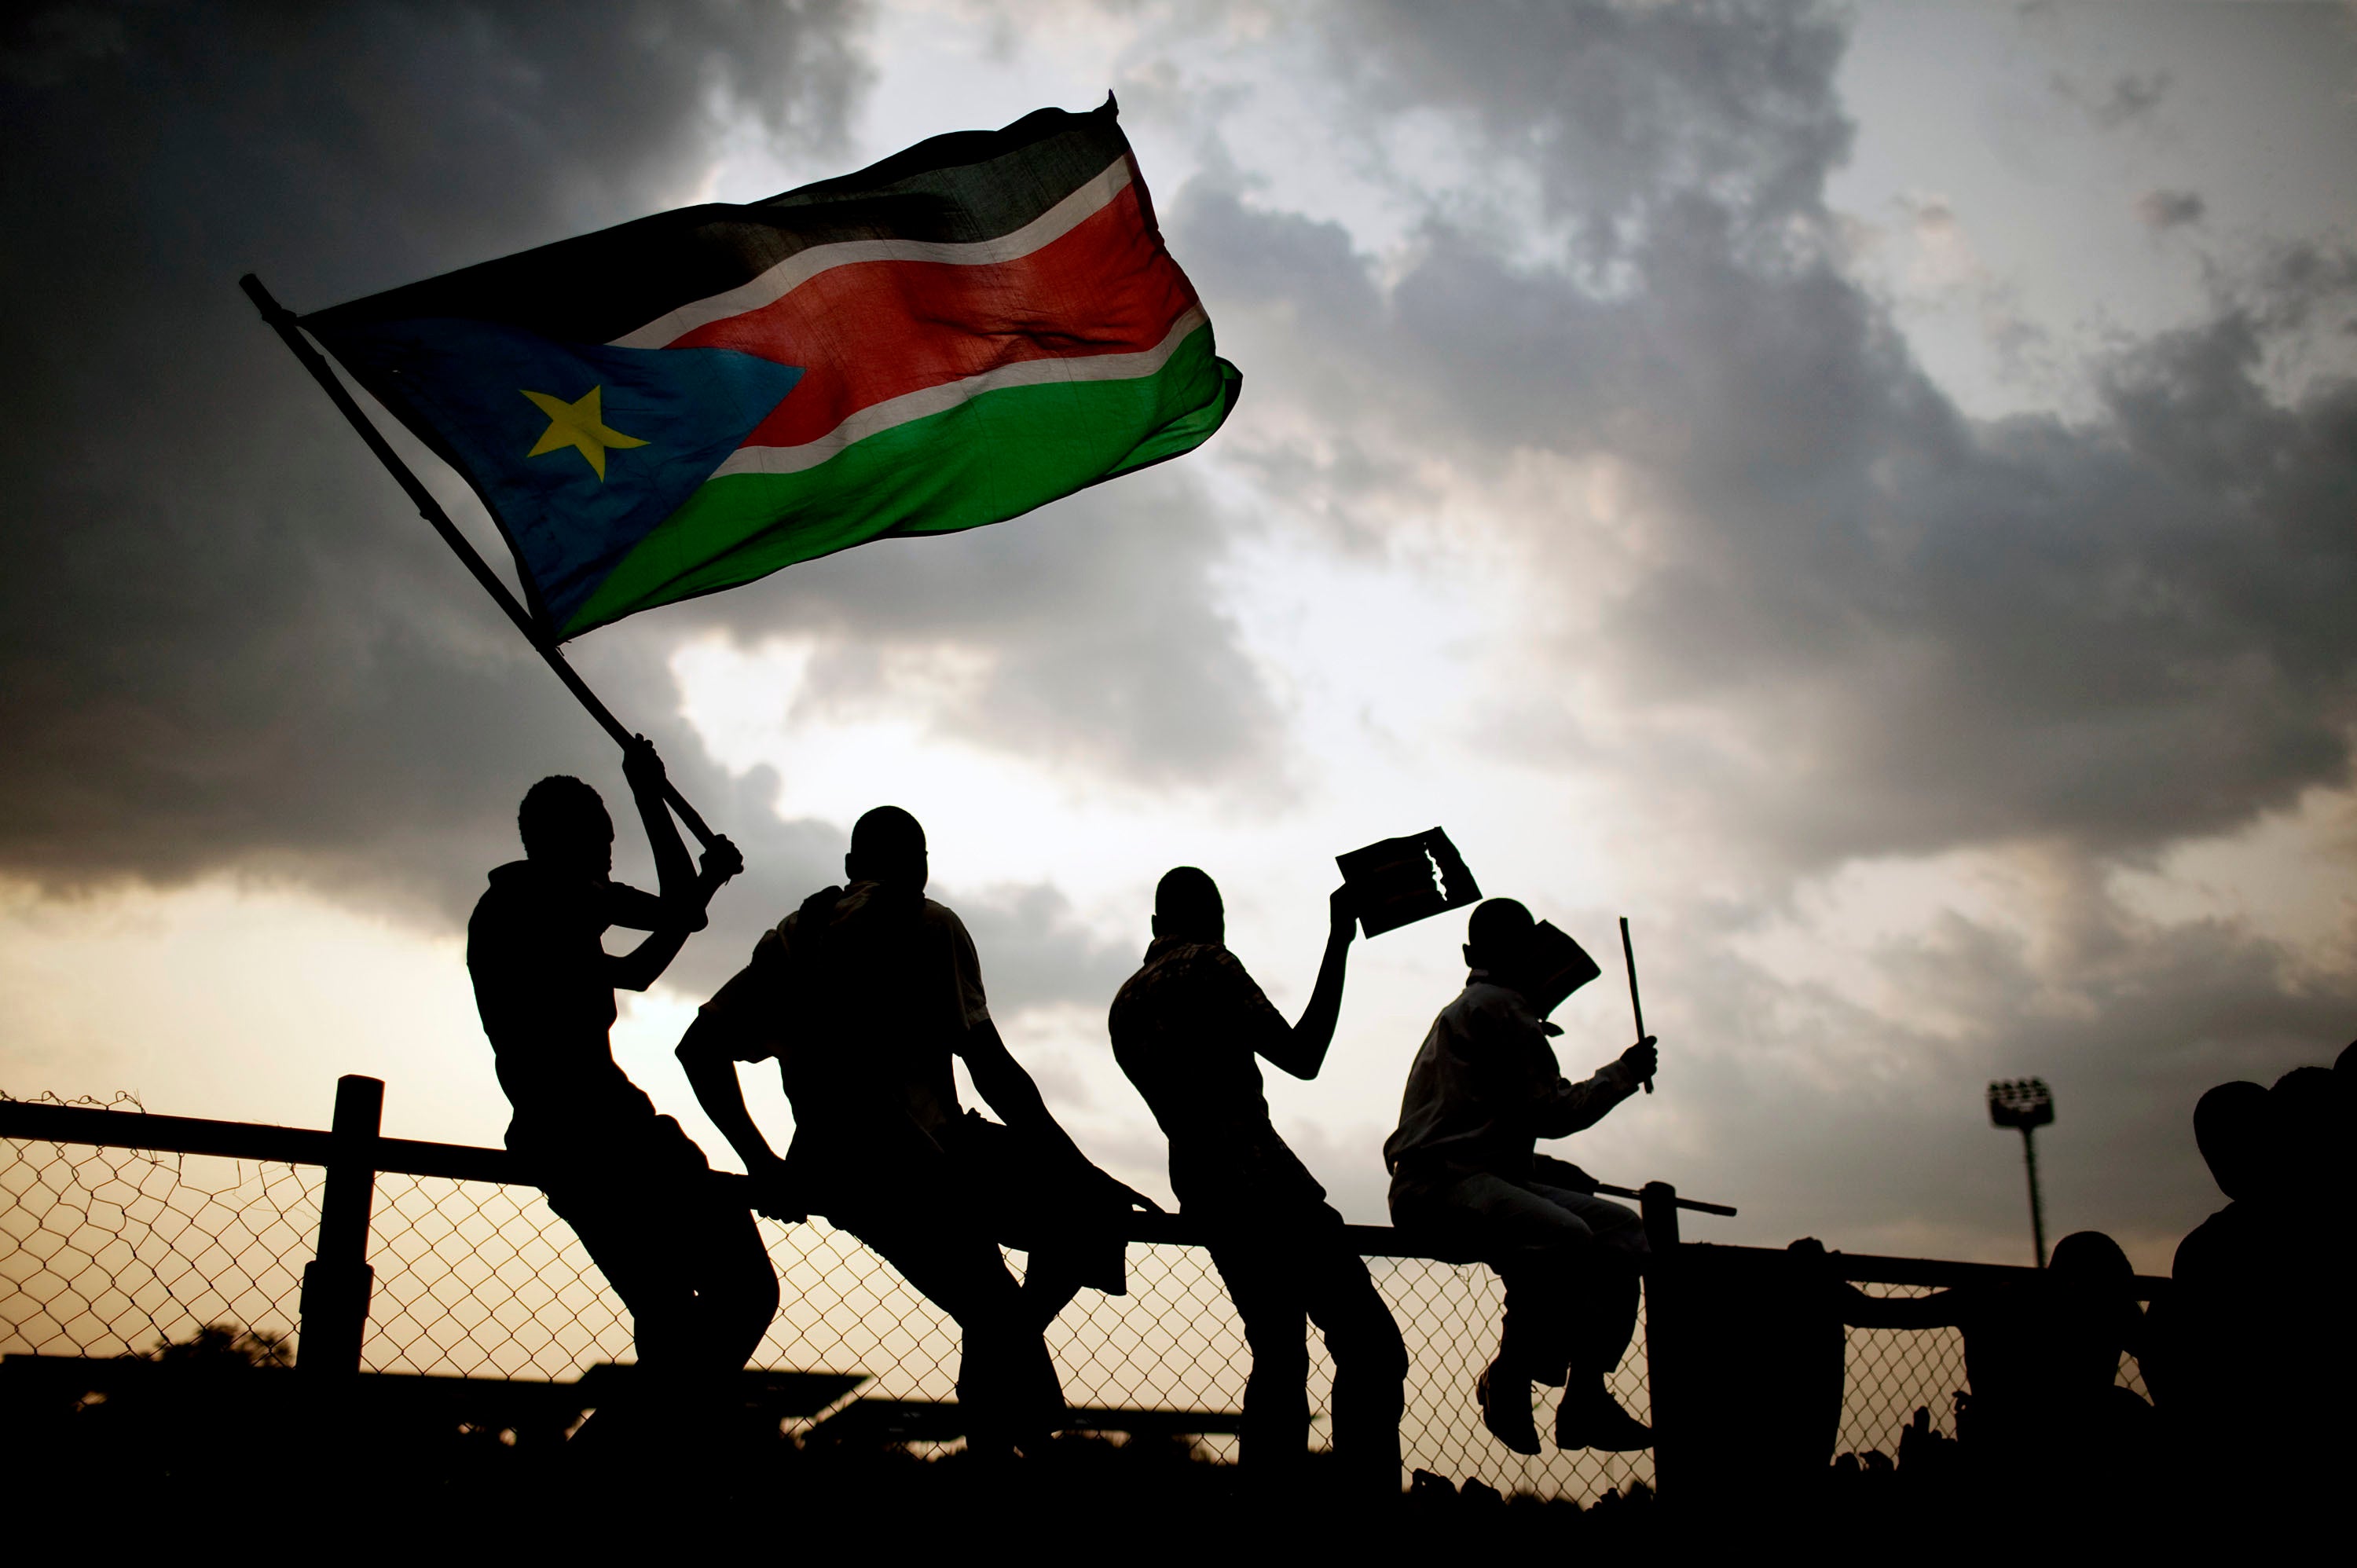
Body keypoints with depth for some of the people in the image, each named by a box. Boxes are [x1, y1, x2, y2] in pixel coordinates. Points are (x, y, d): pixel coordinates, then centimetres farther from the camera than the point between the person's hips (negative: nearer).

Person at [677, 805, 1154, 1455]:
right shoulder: (928, 922, 5)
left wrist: (764, 1166, 12)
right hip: (915, 1162, -7)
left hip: (833, 1173, 7)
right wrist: (1085, 1172, 2)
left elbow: (700, 1048, 14)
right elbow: (990, 1066, -2)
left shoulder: (792, 935, 23)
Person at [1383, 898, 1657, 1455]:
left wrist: (1556, 1171, 17)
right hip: (1440, 1183, -10)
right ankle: (1508, 1380, -17)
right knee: (1565, 1238, -34)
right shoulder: (1498, 1008, -2)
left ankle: (1585, 1397, -9)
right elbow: (1548, 1112, -6)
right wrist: (1623, 1073, 7)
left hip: (1481, 1177, 10)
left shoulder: (1465, 1011, 29)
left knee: (1622, 1230, -2)